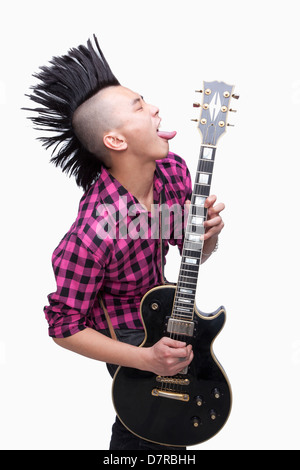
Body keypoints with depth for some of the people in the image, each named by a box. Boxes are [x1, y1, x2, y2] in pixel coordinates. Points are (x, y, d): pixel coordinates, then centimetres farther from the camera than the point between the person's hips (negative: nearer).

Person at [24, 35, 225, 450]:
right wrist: (146, 359, -25)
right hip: (125, 336, -6)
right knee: (142, 433, 13)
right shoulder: (93, 231, -36)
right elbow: (64, 326, -23)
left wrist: (208, 234, -24)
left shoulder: (174, 171, -16)